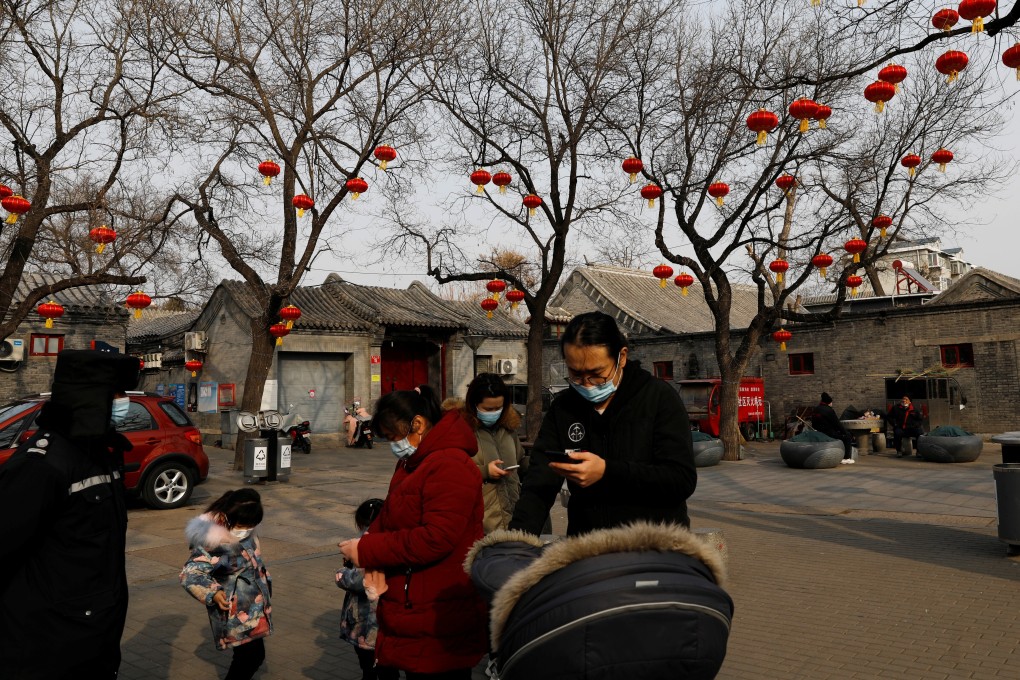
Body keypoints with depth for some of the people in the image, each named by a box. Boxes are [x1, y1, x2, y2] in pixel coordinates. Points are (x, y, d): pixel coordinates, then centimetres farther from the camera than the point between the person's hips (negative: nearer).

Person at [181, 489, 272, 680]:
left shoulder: (246, 535, 1)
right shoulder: (213, 543, -24)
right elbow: (189, 574, -25)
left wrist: (265, 583, 28)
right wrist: (213, 593, -37)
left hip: (252, 609, 8)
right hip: (235, 614, -8)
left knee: (252, 654, 17)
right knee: (252, 654, -8)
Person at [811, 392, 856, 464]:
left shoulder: (815, 410, 9)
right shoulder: (829, 410, -16)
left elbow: (813, 424, 15)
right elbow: (837, 424, -12)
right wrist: (845, 432, 2)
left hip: (818, 434, 9)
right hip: (828, 434, -9)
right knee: (848, 436, 6)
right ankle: (846, 458, 5)